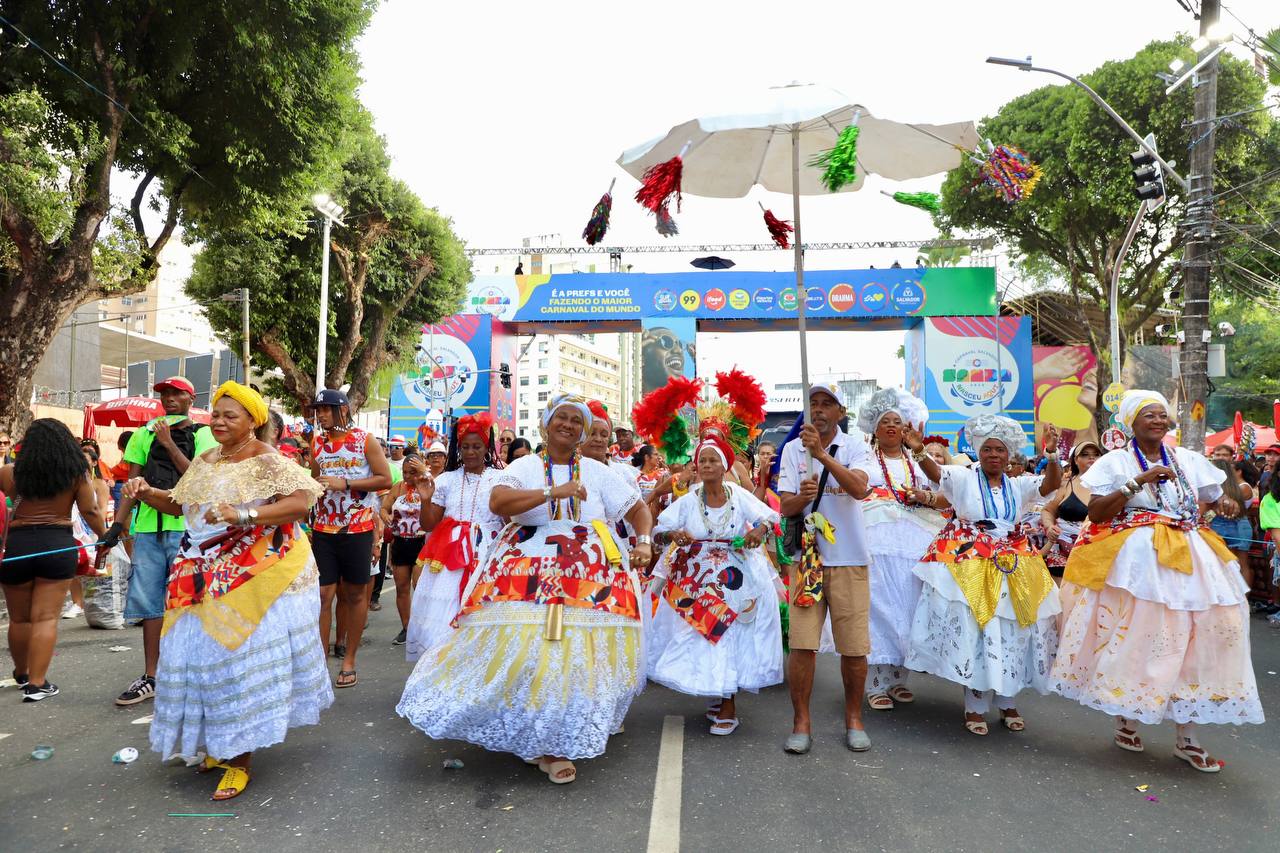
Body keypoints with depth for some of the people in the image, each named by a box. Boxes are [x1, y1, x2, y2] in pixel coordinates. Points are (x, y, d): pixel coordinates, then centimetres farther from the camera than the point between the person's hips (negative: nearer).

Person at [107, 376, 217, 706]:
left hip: (186, 527, -4)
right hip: (148, 528, 4)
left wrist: (169, 444, -13)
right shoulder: (145, 434, 12)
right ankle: (150, 678, 17)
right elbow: (133, 483, 10)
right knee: (150, 604, 8)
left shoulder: (203, 435, 1)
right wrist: (117, 524, 1)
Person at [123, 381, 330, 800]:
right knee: (207, 652, 9)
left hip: (255, 573, -7)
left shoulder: (267, 460, -11)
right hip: (204, 574, 7)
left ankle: (240, 758, 4)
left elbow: (301, 502, -22)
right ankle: (219, 743, 27)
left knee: (243, 655, -6)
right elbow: (179, 503, 22)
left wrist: (242, 515, -29)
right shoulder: (205, 461, 14)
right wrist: (146, 493, 3)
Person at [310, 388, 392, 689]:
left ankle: (349, 660, 17)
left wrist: (344, 483, -16)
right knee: (323, 594, -2)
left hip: (358, 529, -3)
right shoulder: (316, 442, 8)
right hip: (323, 529, 3)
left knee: (356, 594, 6)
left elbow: (385, 479, -8)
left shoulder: (365, 440, -5)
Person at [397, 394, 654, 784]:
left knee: (577, 653, -3)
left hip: (588, 576, 2)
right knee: (525, 649, -9)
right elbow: (497, 502, -14)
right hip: (528, 572, -1)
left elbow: (638, 509, 14)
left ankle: (558, 743, 14)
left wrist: (644, 541, -5)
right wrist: (553, 492, -21)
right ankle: (537, 739, 13)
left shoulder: (597, 472, 10)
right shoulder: (526, 466, 5)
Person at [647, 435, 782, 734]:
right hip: (697, 580, 1)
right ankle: (718, 694, 27)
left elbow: (769, 517, -10)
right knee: (702, 637, 6)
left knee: (731, 636, 1)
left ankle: (728, 706, 12)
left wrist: (760, 529, -32)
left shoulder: (739, 496, -7)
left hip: (736, 579, -1)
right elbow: (660, 527, -10)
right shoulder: (688, 501, -5)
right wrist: (674, 534, -32)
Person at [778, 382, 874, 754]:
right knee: (802, 643, -3)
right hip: (806, 556, 1)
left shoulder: (855, 446, 0)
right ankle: (801, 722, 12)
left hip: (850, 558, -1)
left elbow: (859, 489, -20)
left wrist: (822, 453, -28)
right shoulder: (793, 449, 5)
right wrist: (801, 496, -22)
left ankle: (854, 719, 24)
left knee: (854, 646, 4)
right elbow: (785, 507, 1)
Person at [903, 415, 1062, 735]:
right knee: (973, 632, -2)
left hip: (1012, 567, 4)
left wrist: (1051, 454, -23)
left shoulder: (1018, 485, 10)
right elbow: (935, 472, -18)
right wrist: (919, 451, -39)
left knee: (1011, 633, 9)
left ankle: (1007, 702, 25)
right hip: (969, 566, -4)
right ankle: (975, 706, 9)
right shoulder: (964, 478, -1)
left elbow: (1052, 483, -5)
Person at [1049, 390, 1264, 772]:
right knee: (1134, 636, -4)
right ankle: (1126, 718, 17)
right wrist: (1139, 481, -17)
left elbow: (1213, 499, 22)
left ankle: (1187, 737, 11)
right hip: (1135, 559, -4)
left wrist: (1224, 504, -2)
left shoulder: (1188, 459, 13)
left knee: (1190, 639, 2)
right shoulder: (1116, 461, -1)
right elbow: (1095, 513, -11)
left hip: (1189, 558, 5)